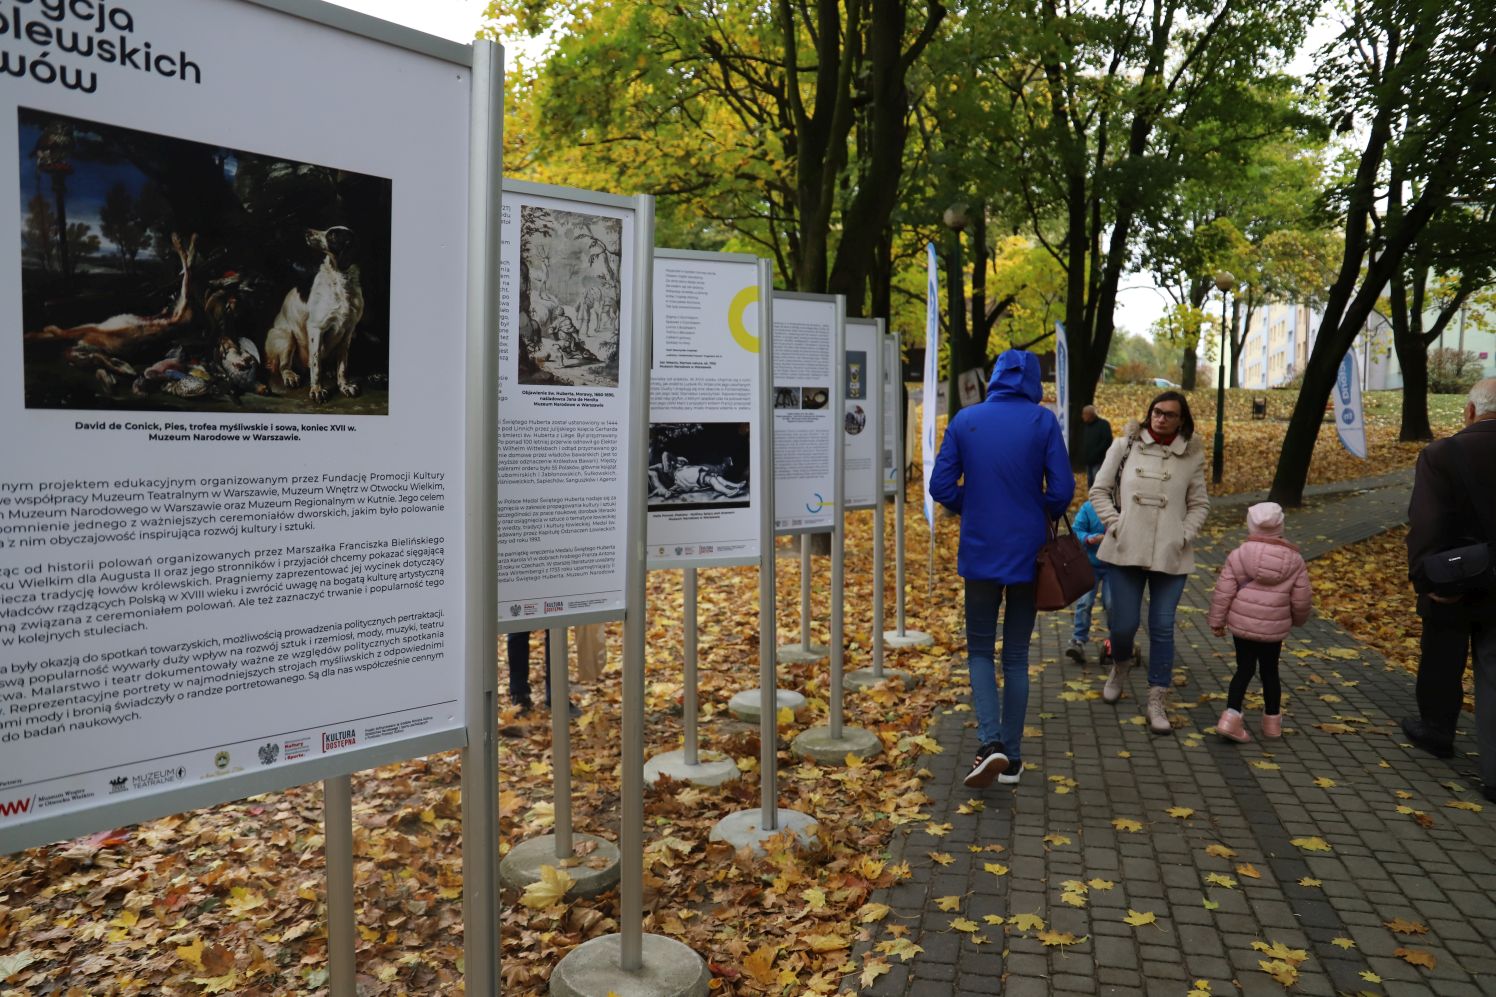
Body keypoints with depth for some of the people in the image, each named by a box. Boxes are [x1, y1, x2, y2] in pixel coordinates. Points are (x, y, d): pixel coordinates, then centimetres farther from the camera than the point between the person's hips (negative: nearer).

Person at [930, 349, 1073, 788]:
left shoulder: (965, 420, -3)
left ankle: (991, 743, -6)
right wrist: (1044, 518, 11)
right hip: (1027, 553, 0)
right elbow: (1062, 488, -9)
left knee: (980, 649, 13)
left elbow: (941, 486, -4)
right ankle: (1012, 758, 18)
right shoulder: (1042, 421, -6)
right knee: (1017, 655, 12)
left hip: (979, 552, 0)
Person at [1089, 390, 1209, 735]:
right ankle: (1120, 665, 38)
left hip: (1171, 557, 1)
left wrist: (1183, 537, -2)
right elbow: (1099, 491, 6)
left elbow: (1199, 505, 12)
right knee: (1123, 624, 3)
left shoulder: (1191, 456, 5)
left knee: (1162, 627, 3)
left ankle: (1157, 702, 14)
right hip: (1125, 551, -1)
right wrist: (1115, 525, -5)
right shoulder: (1124, 445, 1)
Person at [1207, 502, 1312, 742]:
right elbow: (1302, 599, 0)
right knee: (1269, 672, 14)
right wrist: (1299, 619, 20)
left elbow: (1223, 593, -7)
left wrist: (1217, 621, 4)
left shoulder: (1238, 555, -7)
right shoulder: (1294, 560, -4)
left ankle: (1231, 716, -4)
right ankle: (1272, 722, 25)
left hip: (1241, 624, 0)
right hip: (1274, 629, 0)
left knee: (1244, 669, 10)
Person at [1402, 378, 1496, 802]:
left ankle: (1436, 730, 40)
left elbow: (1425, 526, -23)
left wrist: (1425, 579, -18)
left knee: (1442, 665, 18)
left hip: (1452, 588, -2)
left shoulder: (1440, 455, -17)